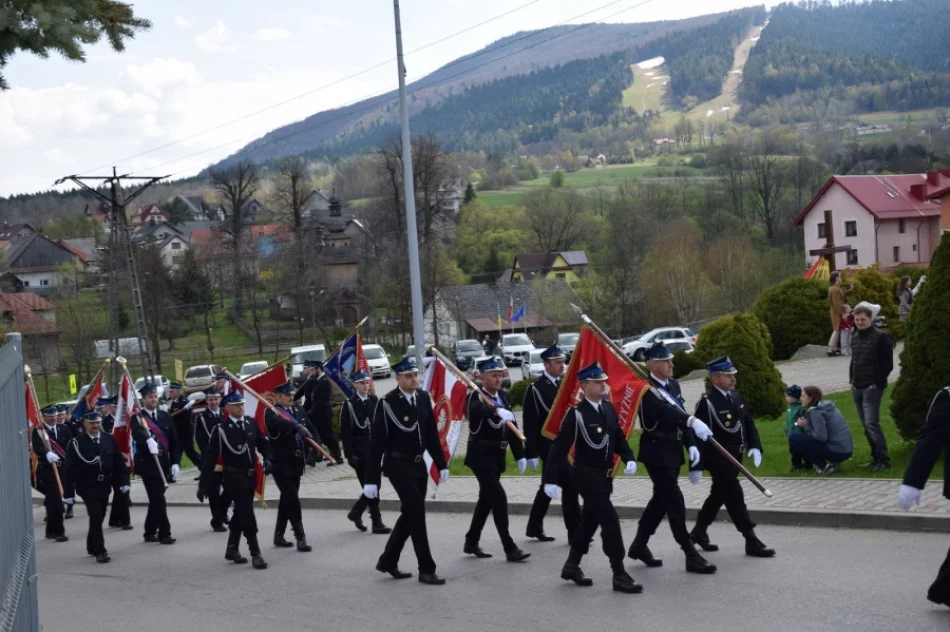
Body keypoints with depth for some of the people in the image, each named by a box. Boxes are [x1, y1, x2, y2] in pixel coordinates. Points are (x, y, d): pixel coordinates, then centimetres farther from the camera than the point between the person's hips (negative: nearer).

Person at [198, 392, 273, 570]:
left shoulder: (251, 423, 3)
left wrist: (267, 459, -10)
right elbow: (210, 458, -11)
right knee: (248, 516, -8)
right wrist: (203, 485, -13)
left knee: (240, 514, 16)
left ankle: (232, 550, 29)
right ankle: (255, 554, -3)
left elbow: (263, 443, 12)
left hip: (250, 476, 6)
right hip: (233, 478, -6)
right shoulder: (221, 429, -11)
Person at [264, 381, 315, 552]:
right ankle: (300, 538, -3)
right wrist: (297, 426, -52)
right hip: (281, 464, -7)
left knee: (287, 500, 15)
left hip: (296, 463, 7)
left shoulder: (298, 410, 9)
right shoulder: (271, 413, -12)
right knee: (292, 500, -9)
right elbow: (280, 423, -34)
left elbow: (310, 429, 7)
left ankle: (279, 536, 27)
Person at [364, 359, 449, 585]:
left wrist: (441, 464, 9)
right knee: (417, 513, -9)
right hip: (398, 466, -7)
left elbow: (432, 434, 11)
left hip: (419, 464, 7)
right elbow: (376, 442, -15)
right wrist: (371, 480, -16)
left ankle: (388, 561, 27)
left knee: (410, 514, 12)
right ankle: (426, 569, -2)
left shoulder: (424, 398, 3)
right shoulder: (387, 403, -15)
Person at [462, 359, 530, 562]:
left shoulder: (503, 396, 8)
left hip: (497, 456, 8)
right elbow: (476, 410, -38)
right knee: (499, 498, -12)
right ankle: (510, 549, -10)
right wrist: (497, 410, -56)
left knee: (486, 499, 16)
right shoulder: (475, 397, -13)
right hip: (481, 455, -8)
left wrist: (520, 455, 10)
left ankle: (471, 543, 29)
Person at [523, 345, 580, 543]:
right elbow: (530, 424, -12)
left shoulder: (564, 384, 9)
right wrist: (531, 453, -15)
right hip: (548, 444, -7)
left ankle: (534, 527, 29)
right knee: (569, 485, -12)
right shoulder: (535, 389, -11)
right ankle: (575, 532, -7)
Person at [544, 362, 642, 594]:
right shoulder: (576, 414, -17)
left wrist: (629, 459, -4)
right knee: (610, 521, -11)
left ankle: (571, 567, 31)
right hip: (587, 476, -7)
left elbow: (618, 437, 13)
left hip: (605, 476, 7)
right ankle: (620, 576, -5)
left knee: (590, 521, 16)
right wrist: (551, 480, -21)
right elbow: (560, 447, -17)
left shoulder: (609, 408, 5)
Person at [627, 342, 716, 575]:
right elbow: (665, 411, -33)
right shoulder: (646, 389, -17)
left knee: (661, 499, 16)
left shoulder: (673, 385, 10)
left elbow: (679, 413, 12)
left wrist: (691, 444, 0)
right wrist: (692, 421, -47)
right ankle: (691, 555, -4)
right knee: (675, 502, -7)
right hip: (657, 452, -9)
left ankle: (639, 545, 29)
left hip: (673, 451, 9)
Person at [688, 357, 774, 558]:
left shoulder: (735, 396, 7)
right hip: (718, 458, -9)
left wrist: (755, 446, -2)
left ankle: (698, 532, 35)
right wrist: (696, 467, -21)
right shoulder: (707, 402, -19)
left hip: (734, 457, 9)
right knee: (735, 497, -6)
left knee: (719, 495, 19)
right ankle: (752, 542, -3)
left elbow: (748, 423, 14)